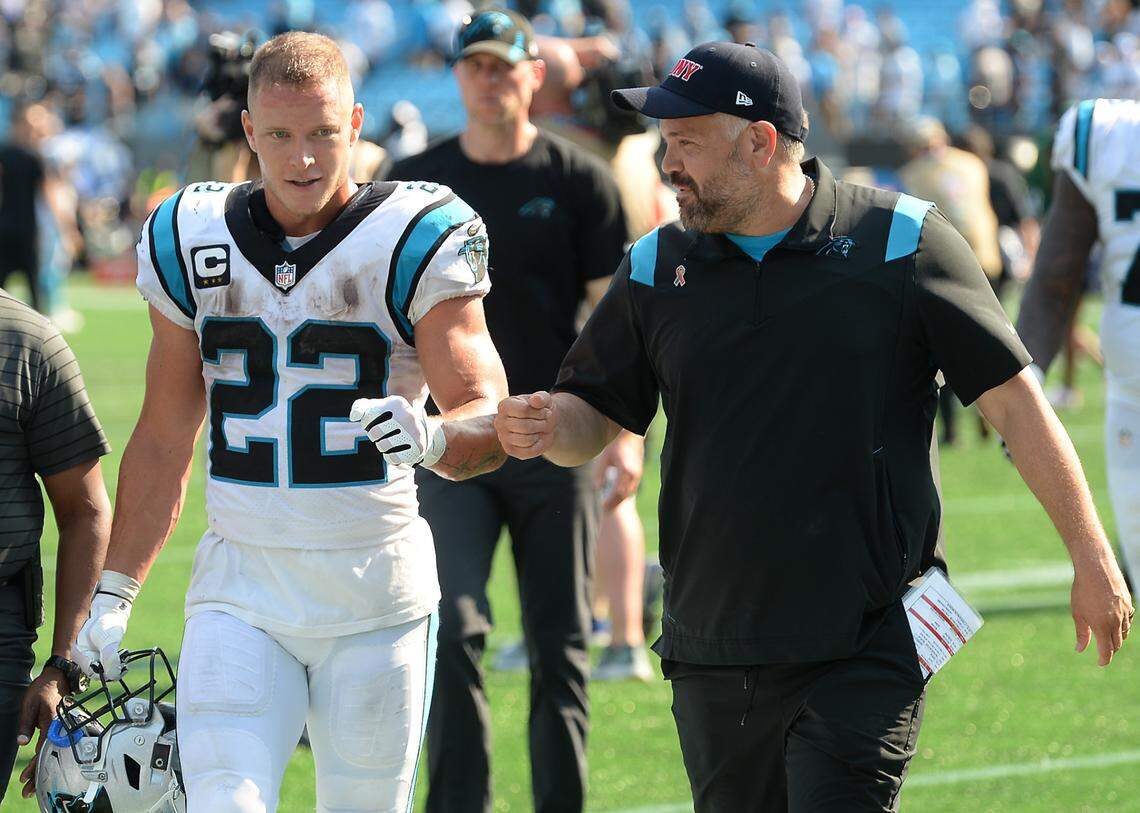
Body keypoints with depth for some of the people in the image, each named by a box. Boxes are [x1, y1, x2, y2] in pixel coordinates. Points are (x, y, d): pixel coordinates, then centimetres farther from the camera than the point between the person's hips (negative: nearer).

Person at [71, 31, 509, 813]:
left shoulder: (413, 243, -6)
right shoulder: (192, 245, 6)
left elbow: (490, 420, -10)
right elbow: (163, 443, 15)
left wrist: (434, 437, -33)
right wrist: (113, 593, 14)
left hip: (376, 597, -2)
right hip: (240, 594, 2)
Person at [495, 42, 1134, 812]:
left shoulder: (900, 242, -3)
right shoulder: (658, 266, 8)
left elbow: (1014, 398, -2)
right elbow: (593, 414, 13)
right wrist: (546, 427, -12)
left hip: (864, 654, -4)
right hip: (712, 655, 4)